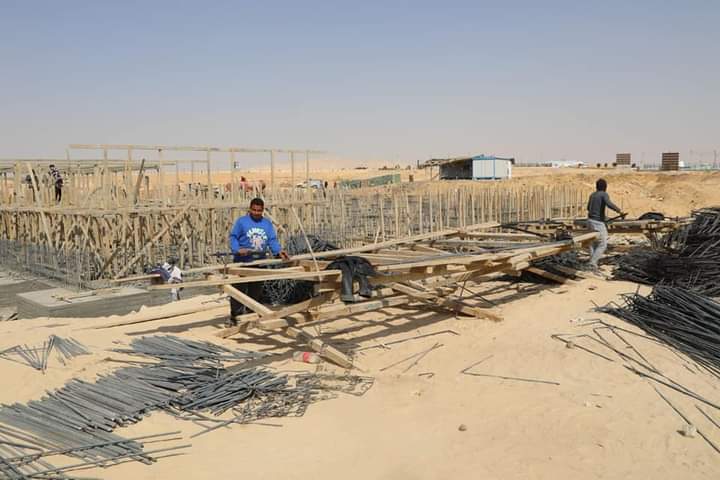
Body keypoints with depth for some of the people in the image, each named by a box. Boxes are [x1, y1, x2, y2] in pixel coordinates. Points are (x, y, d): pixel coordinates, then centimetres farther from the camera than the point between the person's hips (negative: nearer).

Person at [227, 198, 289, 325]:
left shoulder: (267, 224, 9)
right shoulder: (241, 221, -3)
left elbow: (272, 240, 3)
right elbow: (233, 237, -6)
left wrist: (279, 251, -15)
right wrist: (238, 249, -25)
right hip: (242, 262, -4)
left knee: (255, 292, 13)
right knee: (238, 290, -3)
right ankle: (234, 316, 6)